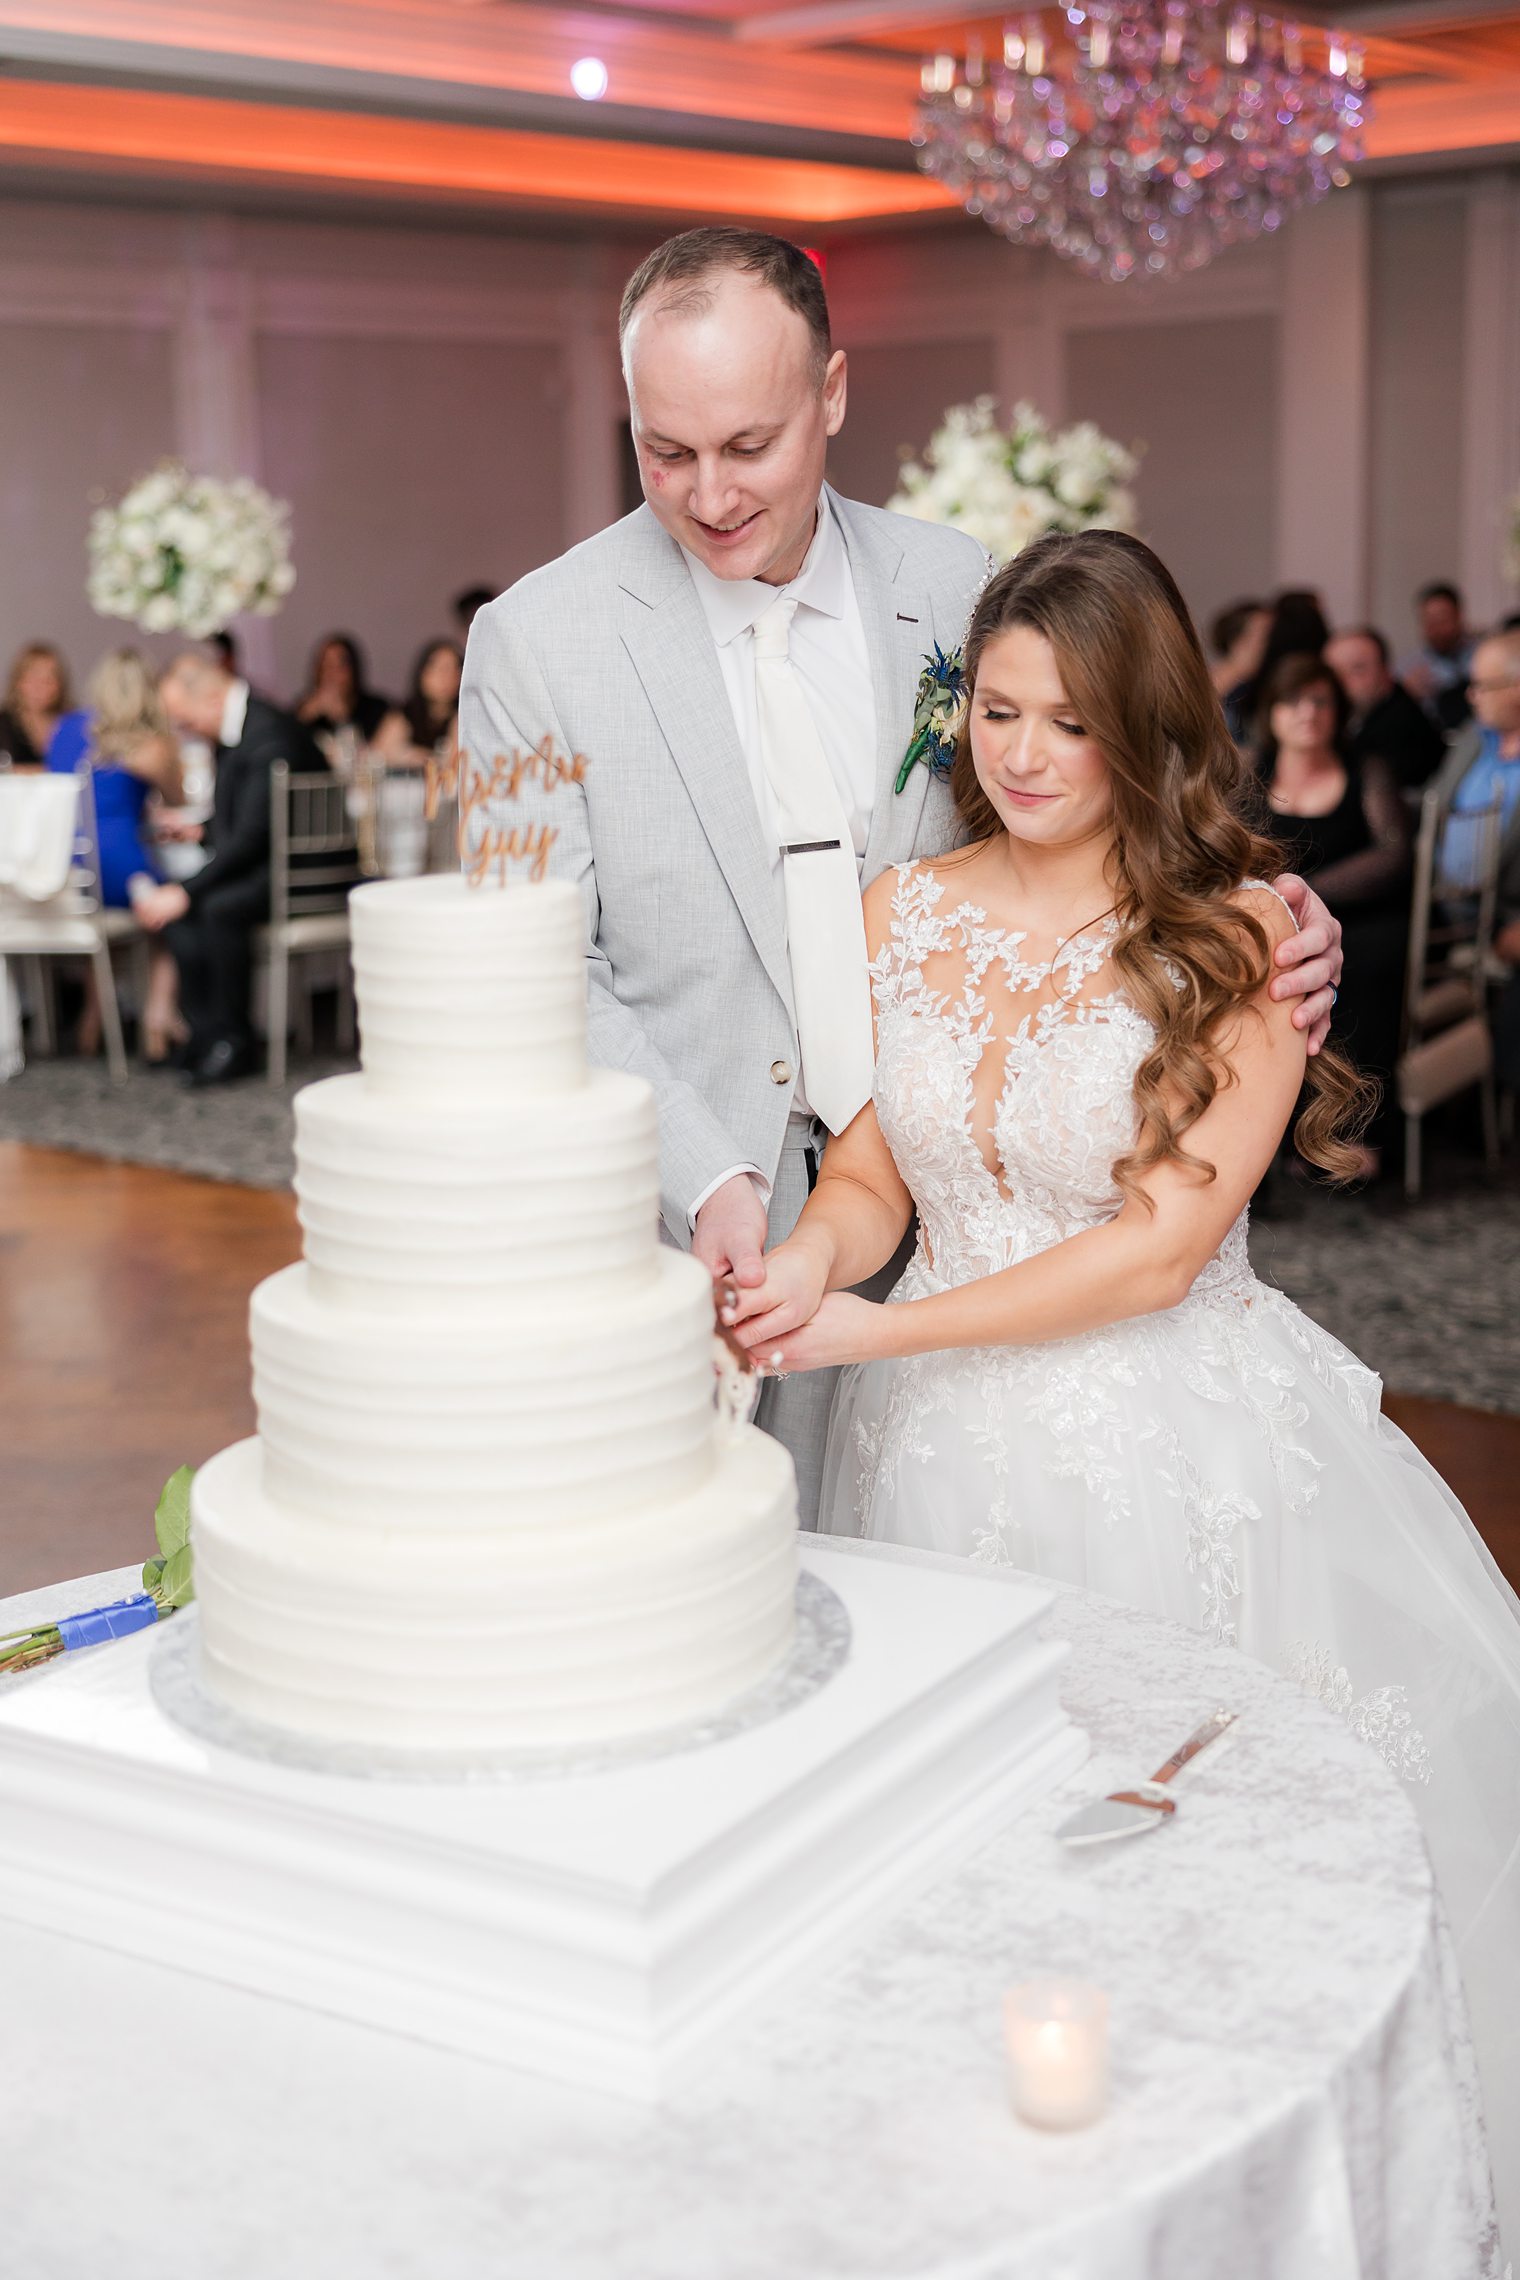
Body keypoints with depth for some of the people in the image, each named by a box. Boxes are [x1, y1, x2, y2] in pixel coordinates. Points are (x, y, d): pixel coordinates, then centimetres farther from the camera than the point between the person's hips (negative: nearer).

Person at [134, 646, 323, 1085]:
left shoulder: (270, 736, -21)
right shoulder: (232, 730, 9)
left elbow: (252, 835, -26)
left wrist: (188, 891, -25)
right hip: (260, 862, 10)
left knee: (218, 906, -31)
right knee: (169, 900, -8)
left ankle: (234, 1041, -16)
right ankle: (206, 1031, -9)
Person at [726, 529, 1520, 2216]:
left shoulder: (1247, 935, -9)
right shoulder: (904, 913, 4)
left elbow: (1162, 1244, -15)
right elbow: (866, 1169, 9)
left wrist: (870, 1332, -18)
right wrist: (813, 1257, -15)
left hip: (1177, 1443, -3)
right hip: (951, 1447, 3)